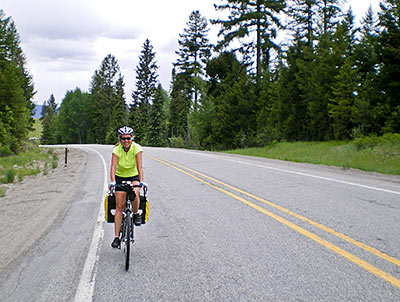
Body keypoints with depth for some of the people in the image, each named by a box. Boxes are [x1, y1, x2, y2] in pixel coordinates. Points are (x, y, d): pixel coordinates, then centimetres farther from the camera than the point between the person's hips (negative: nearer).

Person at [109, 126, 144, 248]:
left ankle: (136, 214, -4)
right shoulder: (117, 149, -19)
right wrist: (113, 182, -44)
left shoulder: (136, 148, -20)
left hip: (134, 176, -1)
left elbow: (139, 166, -26)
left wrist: (141, 182, -39)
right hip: (120, 177, 1)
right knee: (119, 207, -5)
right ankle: (117, 237, 0)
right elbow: (113, 167, -28)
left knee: (135, 193, -34)